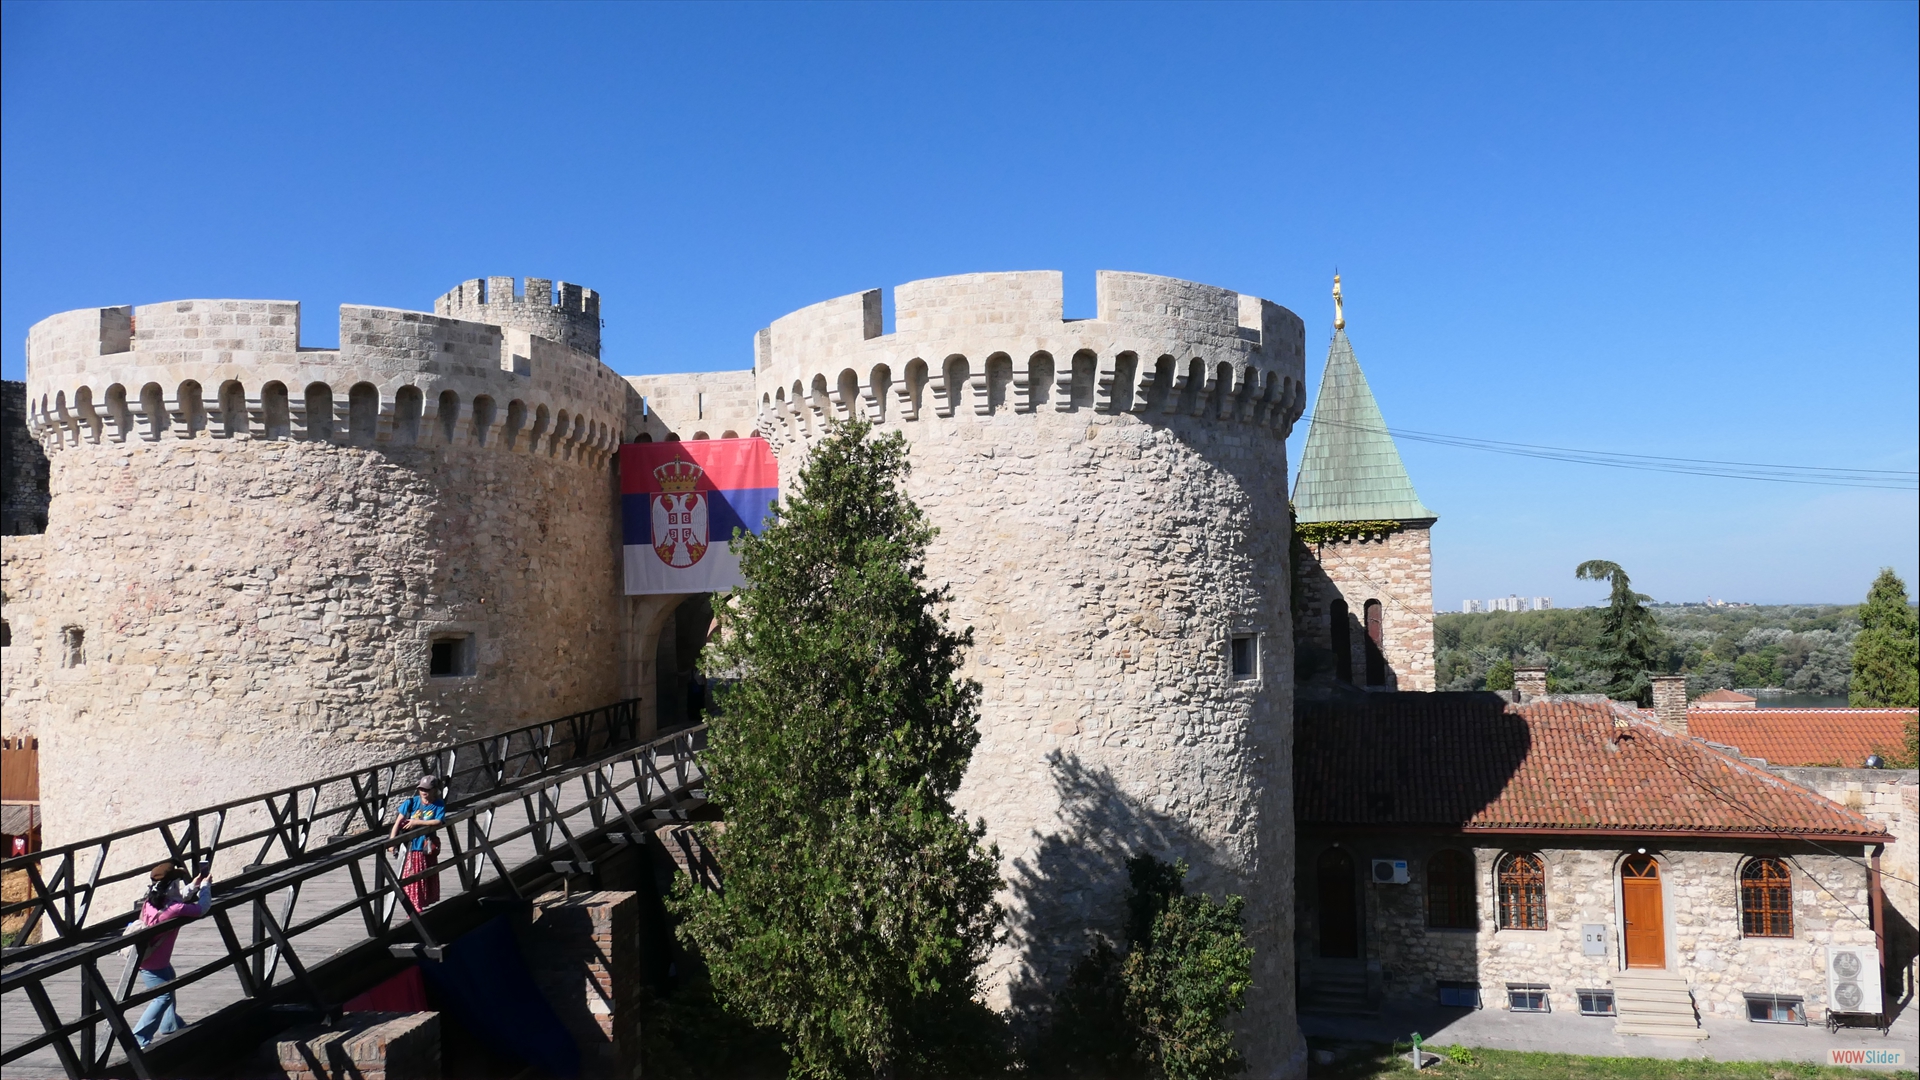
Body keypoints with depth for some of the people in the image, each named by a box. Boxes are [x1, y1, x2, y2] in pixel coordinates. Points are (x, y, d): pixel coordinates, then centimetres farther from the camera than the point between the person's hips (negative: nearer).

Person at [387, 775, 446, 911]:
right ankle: (415, 909, 16)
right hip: (411, 847, 0)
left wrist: (417, 822, -21)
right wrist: (392, 840, -15)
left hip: (427, 847, 0)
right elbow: (399, 820, -8)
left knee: (428, 879, 11)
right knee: (411, 879, 4)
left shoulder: (439, 805, -6)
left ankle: (424, 904, 28)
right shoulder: (411, 802, -6)